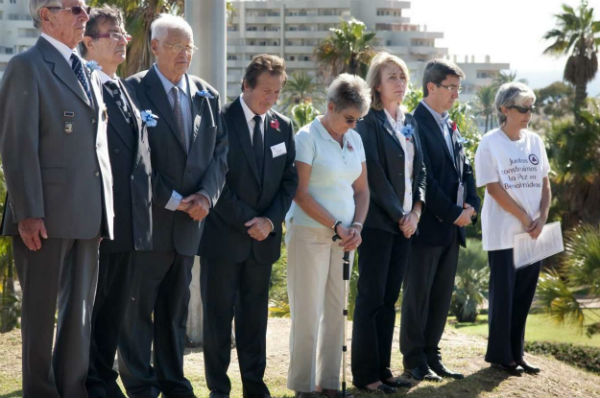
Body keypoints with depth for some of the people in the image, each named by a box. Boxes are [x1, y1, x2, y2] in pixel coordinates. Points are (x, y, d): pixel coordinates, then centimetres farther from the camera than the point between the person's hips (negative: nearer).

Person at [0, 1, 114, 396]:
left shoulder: (89, 74, 19)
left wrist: (107, 210, 14)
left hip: (89, 216, 7)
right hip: (47, 216, -7)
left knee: (81, 311, 9)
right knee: (41, 312, 2)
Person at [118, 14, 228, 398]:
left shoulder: (208, 96, 11)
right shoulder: (135, 90, -6)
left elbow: (220, 151, 9)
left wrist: (207, 194, -8)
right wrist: (171, 200, -15)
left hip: (190, 219, 5)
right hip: (148, 217, -5)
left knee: (177, 307, 12)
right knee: (139, 305, -1)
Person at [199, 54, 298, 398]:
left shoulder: (283, 126, 9)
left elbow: (289, 181, 10)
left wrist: (271, 220, -5)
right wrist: (246, 221, -12)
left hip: (263, 237, 4)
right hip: (224, 235, -4)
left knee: (255, 315, 8)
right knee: (219, 314, 1)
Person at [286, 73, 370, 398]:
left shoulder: (354, 139, 10)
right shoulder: (308, 137, -9)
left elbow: (361, 189, 14)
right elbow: (301, 193, -12)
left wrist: (356, 226, -2)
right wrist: (336, 226, -13)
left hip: (343, 237, 6)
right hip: (310, 234, -6)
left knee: (335, 310, 6)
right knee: (308, 311, -3)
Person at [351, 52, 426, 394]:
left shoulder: (410, 121, 14)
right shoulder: (369, 122, -7)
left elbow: (420, 169, 13)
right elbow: (375, 174, -12)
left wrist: (416, 211, -1)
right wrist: (399, 215, -11)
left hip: (406, 221, 7)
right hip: (378, 220, -7)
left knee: (390, 297, 9)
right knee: (372, 297, -4)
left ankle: (382, 368, 14)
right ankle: (364, 374, 0)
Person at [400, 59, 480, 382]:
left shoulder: (451, 127, 16)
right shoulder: (416, 124, -12)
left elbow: (465, 171, 19)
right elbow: (423, 178, -17)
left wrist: (471, 205, 1)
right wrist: (453, 213, -15)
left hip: (453, 226, 8)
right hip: (428, 225, -8)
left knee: (442, 295, 11)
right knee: (418, 294, 0)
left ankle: (431, 355, 19)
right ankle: (414, 361, 7)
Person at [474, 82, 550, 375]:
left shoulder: (534, 141, 9)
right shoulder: (490, 143, -8)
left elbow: (544, 183, 10)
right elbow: (494, 188, -12)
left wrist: (542, 219, -4)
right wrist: (525, 219, -12)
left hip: (533, 233, 5)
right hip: (503, 233, -5)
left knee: (525, 294, 9)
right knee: (503, 293, 0)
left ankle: (516, 353, 18)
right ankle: (500, 354, 11)